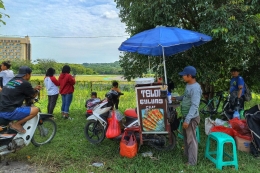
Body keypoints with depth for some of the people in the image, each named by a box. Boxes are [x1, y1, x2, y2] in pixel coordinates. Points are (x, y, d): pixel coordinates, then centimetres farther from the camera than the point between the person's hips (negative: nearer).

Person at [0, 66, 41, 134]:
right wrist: (37, 90, 26)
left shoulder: (12, 80, 15)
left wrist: (34, 88, 25)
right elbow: (33, 95, 6)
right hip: (9, 111, -9)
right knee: (35, 110, -12)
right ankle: (16, 124, -9)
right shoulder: (25, 83, -10)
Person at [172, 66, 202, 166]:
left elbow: (195, 105, -29)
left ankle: (192, 162, 15)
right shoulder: (188, 85, 7)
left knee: (191, 139, 1)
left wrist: (187, 120, -31)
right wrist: (176, 98, 19)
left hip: (191, 118, -10)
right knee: (186, 136, 23)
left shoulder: (195, 88, -24)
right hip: (186, 116, 10)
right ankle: (187, 154, 42)